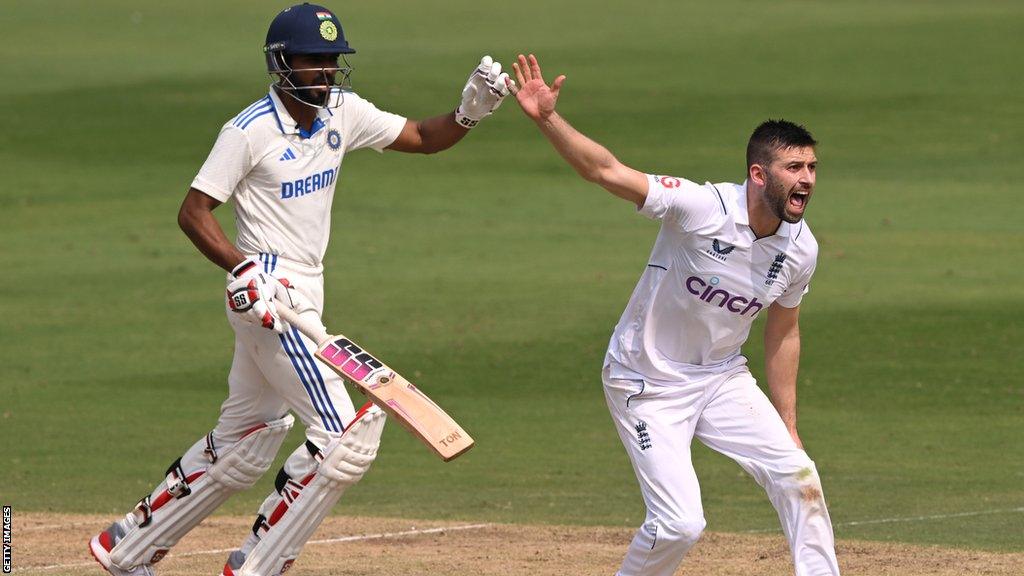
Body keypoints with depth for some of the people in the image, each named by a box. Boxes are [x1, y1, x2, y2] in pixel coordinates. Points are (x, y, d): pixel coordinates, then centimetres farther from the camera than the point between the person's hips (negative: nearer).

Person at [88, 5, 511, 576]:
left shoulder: (342, 112, 5)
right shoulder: (250, 131, -15)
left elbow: (422, 137, 9)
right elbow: (194, 211, -14)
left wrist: (470, 111, -10)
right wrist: (243, 269, -26)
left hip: (305, 292, 9)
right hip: (270, 293, -9)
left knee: (245, 443, 17)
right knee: (343, 435, -13)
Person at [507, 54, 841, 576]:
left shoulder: (800, 250, -6)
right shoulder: (702, 209, -27)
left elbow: (783, 333, 9)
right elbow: (606, 171, -33)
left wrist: (787, 428, 12)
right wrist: (548, 119, -48)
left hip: (722, 377, 6)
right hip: (647, 383, -6)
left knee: (797, 477, -5)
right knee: (680, 523, -12)